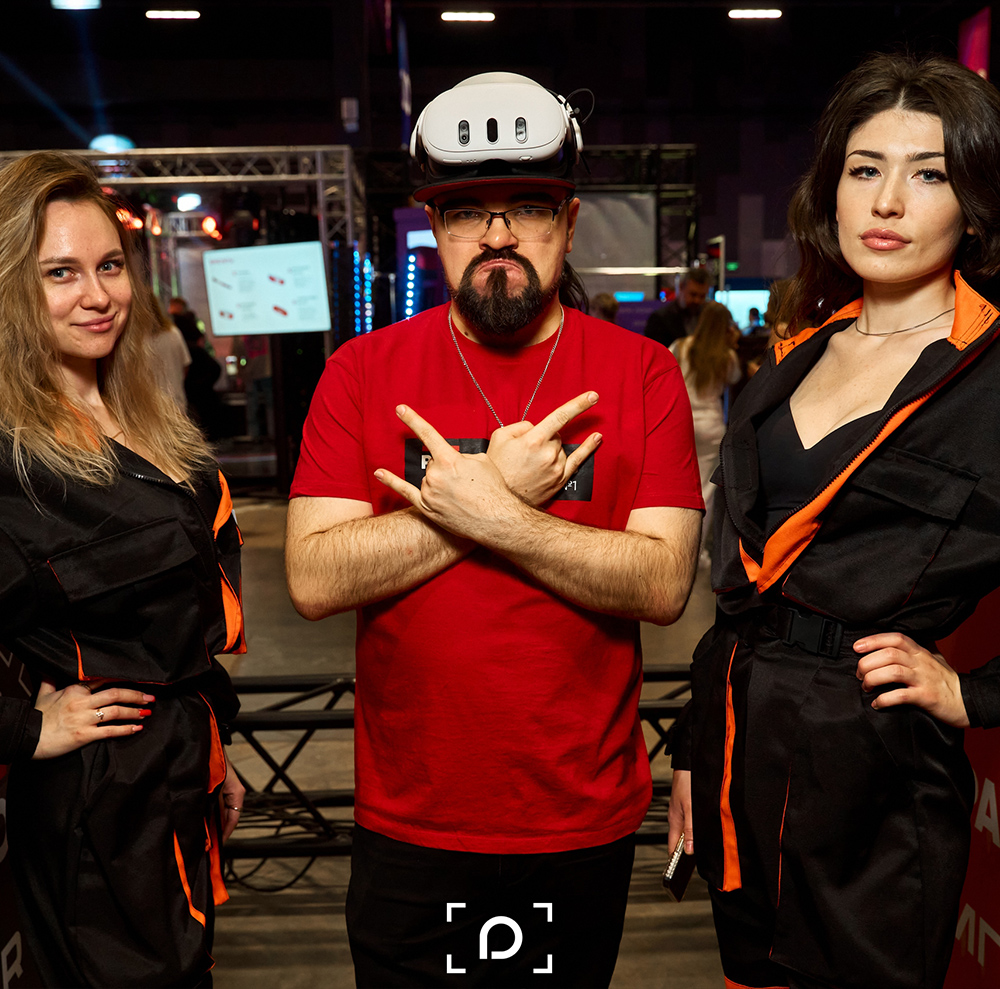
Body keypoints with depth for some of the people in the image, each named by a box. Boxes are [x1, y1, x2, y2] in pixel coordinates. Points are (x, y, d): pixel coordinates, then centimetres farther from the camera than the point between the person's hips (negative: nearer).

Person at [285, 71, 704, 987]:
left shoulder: (642, 373, -4)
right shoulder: (362, 371, -3)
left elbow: (665, 583, -13)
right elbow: (315, 580, -13)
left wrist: (488, 516, -22)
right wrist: (504, 490, -19)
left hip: (585, 826, 0)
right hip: (407, 829, 1)